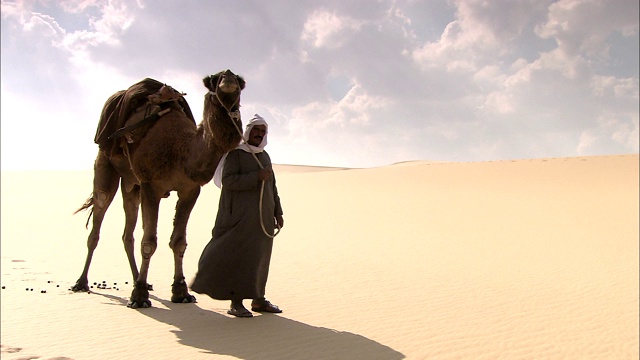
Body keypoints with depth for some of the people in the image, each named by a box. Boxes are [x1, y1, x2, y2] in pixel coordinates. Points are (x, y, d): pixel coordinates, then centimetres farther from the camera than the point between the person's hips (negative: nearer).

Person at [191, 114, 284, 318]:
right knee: (239, 255, -7)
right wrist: (256, 177, -20)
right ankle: (236, 303, -3)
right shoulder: (236, 153, -3)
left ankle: (258, 299, 16)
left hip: (263, 217, 7)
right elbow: (228, 180, -16)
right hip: (241, 216, -7)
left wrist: (278, 212, 20)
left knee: (260, 257, 8)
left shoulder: (265, 156, 19)